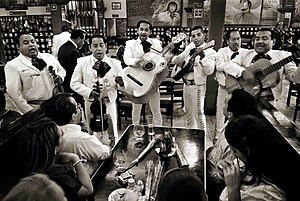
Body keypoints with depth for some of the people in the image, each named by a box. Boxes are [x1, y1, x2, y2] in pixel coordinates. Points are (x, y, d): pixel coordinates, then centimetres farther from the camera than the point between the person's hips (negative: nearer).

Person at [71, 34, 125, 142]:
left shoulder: (115, 63, -2)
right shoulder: (82, 62, -4)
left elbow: (122, 85, 2)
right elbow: (74, 83, -3)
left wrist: (121, 83, -24)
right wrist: (89, 92, -19)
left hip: (109, 104, 1)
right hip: (91, 104, 0)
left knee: (112, 135, 12)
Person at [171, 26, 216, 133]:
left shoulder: (210, 51, -11)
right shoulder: (189, 48, 8)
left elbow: (209, 71, -25)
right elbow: (175, 59, 18)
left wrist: (202, 56, -37)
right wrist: (178, 61, -4)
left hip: (197, 86, -7)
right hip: (186, 84, 7)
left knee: (198, 114, -3)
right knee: (189, 112, 19)